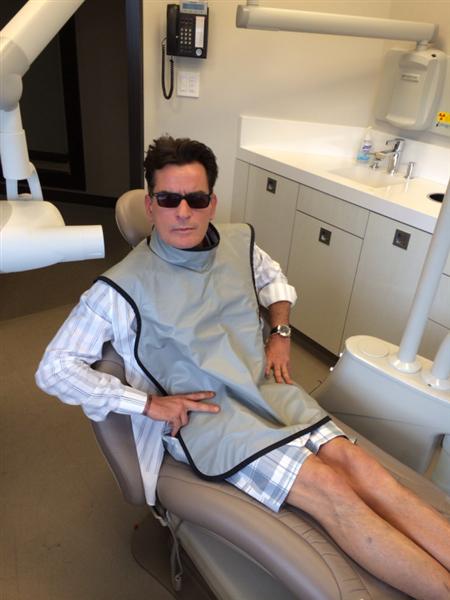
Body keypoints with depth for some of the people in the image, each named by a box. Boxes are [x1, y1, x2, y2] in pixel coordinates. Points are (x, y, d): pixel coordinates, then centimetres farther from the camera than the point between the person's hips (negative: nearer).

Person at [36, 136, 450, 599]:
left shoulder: (239, 241, 6)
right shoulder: (123, 287, -9)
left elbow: (274, 279, 28)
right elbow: (54, 369, -6)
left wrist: (280, 332, 9)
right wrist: (149, 403, -13)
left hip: (268, 386, 5)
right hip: (202, 412, -5)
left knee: (355, 461, -17)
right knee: (330, 487, -21)